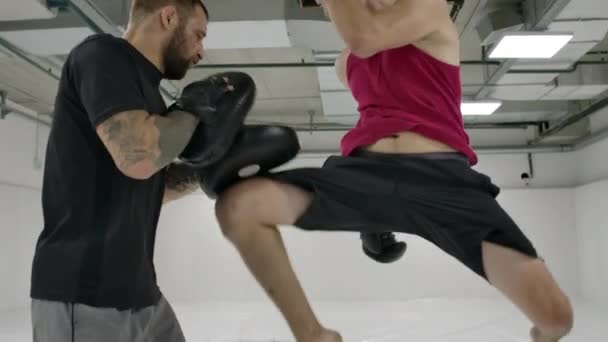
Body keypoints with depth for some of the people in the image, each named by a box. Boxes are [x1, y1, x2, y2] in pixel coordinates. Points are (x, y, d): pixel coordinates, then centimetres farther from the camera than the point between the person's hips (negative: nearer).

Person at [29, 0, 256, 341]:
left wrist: (205, 161, 6)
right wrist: (194, 108, -9)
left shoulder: (142, 89, 14)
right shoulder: (103, 53, -10)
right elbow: (139, 157, -26)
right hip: (84, 296, -9)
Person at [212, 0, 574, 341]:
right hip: (364, 173, 5)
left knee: (555, 312, -18)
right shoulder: (347, 62, 25)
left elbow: (363, 35, -9)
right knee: (236, 206, -18)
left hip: (442, 176, -4)